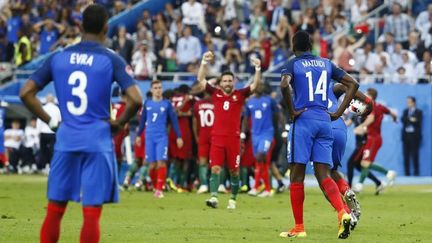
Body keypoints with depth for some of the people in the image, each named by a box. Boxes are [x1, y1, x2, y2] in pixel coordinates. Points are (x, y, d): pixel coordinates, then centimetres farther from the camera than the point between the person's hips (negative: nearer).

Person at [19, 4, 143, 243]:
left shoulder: (57, 58, 5)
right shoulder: (111, 60, -4)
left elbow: (26, 93, 4)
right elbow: (136, 100, -14)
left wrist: (51, 121, 10)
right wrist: (118, 123, 3)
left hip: (66, 141, 3)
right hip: (98, 142, -3)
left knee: (54, 210, 11)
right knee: (91, 213, -1)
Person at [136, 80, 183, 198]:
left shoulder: (167, 103, 2)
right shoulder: (147, 103, 8)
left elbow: (174, 120, 3)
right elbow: (143, 120, 16)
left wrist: (179, 136, 0)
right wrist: (138, 135, 17)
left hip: (162, 137, -2)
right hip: (149, 137, 2)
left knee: (161, 162, -12)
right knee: (152, 165, 2)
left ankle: (159, 190, -9)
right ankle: (155, 186, 21)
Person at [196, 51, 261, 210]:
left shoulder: (240, 95, 6)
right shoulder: (215, 93, 9)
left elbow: (255, 84, -2)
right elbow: (201, 79, 6)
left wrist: (258, 69, -15)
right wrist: (204, 62, -4)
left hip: (234, 138, 0)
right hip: (217, 137, 0)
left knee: (234, 171, 4)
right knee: (215, 168, -10)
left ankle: (232, 199, 15)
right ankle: (213, 197, -18)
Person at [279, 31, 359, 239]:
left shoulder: (293, 64, 0)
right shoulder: (326, 64, 14)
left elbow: (284, 85, -21)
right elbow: (352, 84, 11)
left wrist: (292, 111, -10)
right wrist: (338, 113, 9)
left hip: (303, 120, -4)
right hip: (325, 120, 4)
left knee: (297, 175, 3)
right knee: (323, 175, 4)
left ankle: (299, 228, 3)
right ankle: (342, 213, -21)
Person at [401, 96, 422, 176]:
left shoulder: (418, 112, 1)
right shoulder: (405, 111, 15)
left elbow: (418, 122, -11)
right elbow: (403, 120, -1)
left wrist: (408, 120, -13)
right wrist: (410, 119, -15)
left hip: (414, 136, -4)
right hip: (406, 135, 4)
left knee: (414, 154, -6)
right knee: (406, 155, 2)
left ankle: (416, 172, -2)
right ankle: (407, 172, 4)